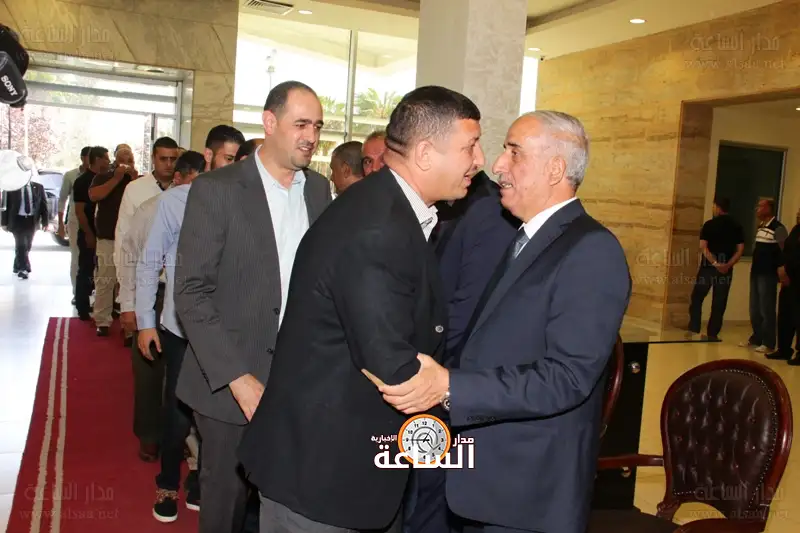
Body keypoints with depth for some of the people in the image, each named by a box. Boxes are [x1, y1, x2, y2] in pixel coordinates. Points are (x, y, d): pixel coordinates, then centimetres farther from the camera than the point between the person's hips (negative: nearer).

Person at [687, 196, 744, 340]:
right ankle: (712, 333, 9)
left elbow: (703, 247, -14)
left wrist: (714, 263, -16)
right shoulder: (737, 226, 4)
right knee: (719, 303, 8)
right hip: (726, 270, 3)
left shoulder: (709, 224, -5)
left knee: (697, 298, 11)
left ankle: (694, 329, 7)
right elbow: (740, 250, -2)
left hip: (707, 267, -2)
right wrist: (727, 265, -9)